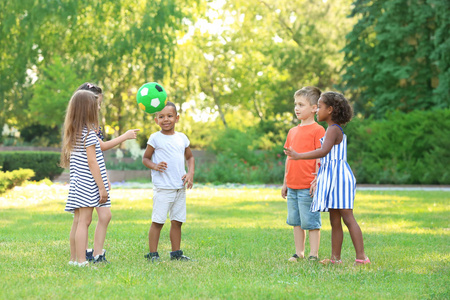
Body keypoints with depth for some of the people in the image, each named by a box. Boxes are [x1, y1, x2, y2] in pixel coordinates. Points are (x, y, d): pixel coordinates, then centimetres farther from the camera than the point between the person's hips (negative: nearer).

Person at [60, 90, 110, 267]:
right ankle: (81, 261, -12)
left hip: (77, 183, 9)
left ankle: (74, 259, 15)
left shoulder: (72, 133, 13)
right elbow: (92, 162, -15)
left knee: (78, 221, 11)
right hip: (88, 184, -9)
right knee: (84, 221, -10)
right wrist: (102, 187, -13)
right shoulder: (89, 132, -12)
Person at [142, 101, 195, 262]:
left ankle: (176, 252, 17)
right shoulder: (155, 138, -2)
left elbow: (189, 157, 22)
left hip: (180, 187, 5)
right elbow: (145, 158, 3)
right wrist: (154, 166, -17)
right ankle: (152, 253, 2)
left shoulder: (182, 138, 10)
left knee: (177, 221, 9)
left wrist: (190, 173, 6)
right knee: (157, 221, -4)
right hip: (162, 188, -5)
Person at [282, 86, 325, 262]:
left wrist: (317, 181, -15)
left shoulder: (317, 130, -7)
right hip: (292, 186, 7)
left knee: (311, 221, -3)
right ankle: (299, 253, 20)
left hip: (308, 187, -7)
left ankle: (313, 255, 3)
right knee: (296, 221, 12)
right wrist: (285, 183, 20)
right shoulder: (293, 131, 15)